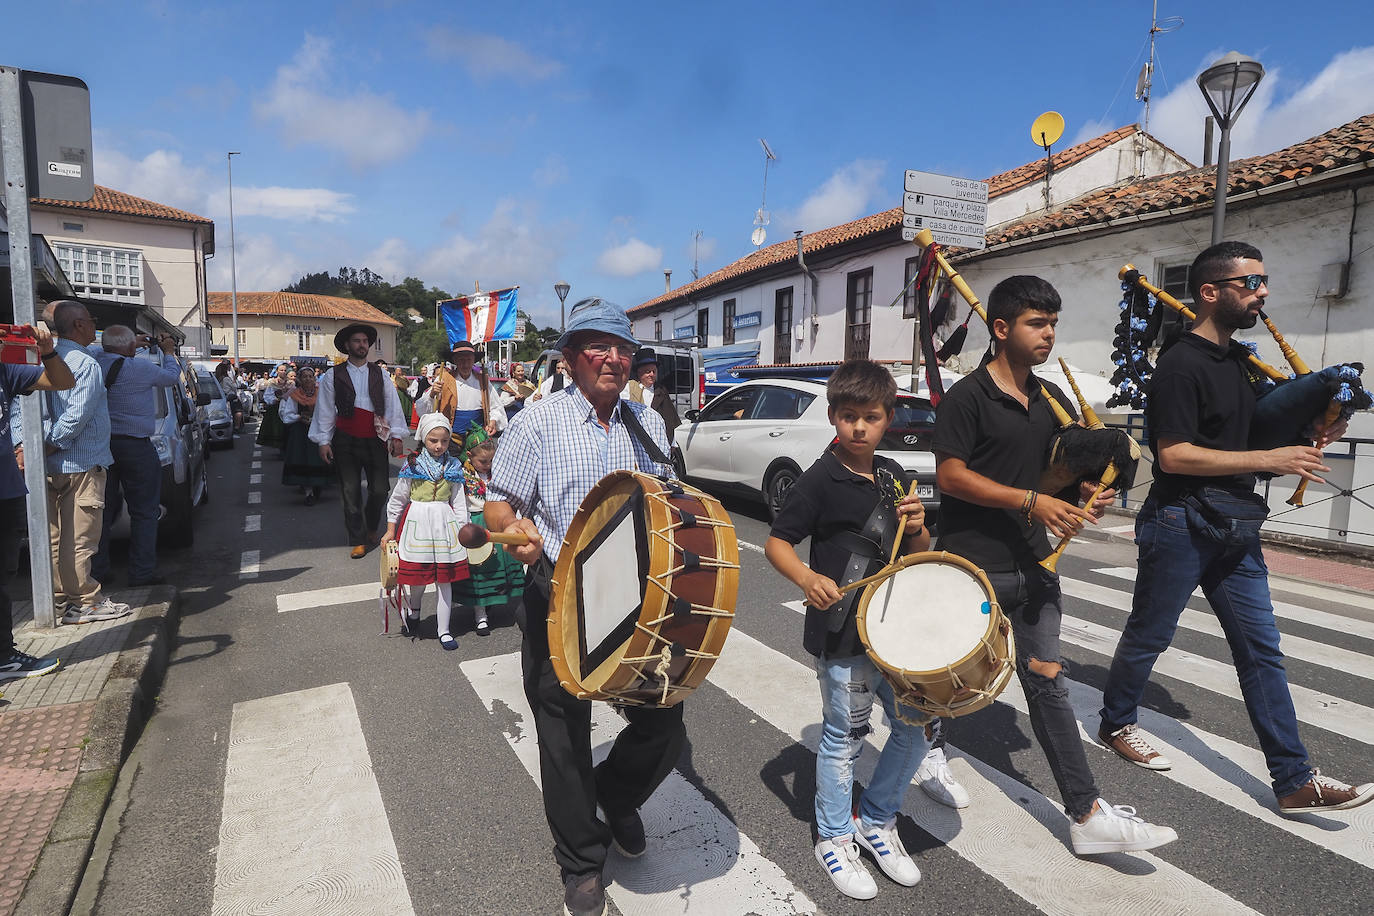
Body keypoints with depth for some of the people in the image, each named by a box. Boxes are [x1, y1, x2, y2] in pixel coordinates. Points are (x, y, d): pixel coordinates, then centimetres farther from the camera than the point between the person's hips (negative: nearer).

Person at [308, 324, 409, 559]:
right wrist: (324, 441, 0)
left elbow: (393, 406, 8)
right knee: (351, 492, 1)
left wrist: (397, 436, 0)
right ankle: (357, 540, 12)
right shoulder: (332, 376, 5)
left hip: (375, 440, 1)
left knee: (380, 490, 0)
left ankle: (371, 528, 27)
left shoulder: (380, 375, 10)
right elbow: (325, 410, 5)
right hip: (346, 441, -1)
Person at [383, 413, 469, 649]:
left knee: (444, 579, 4)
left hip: (444, 523, 2)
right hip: (417, 522, -1)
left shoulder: (453, 467, 3)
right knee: (418, 575, 4)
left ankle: (444, 631, 14)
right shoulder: (412, 466, -3)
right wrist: (390, 530, 5)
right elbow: (397, 499, 4)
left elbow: (459, 503, 6)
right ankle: (414, 606, 40)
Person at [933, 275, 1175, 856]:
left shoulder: (1052, 399, 10)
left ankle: (1088, 815, 15)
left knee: (1047, 683, 9)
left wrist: (1086, 494, -4)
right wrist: (1031, 500, -23)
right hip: (974, 566, -6)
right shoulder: (967, 397, -12)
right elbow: (950, 476, -18)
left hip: (1033, 566, 6)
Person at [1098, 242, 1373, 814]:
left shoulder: (1242, 359, 15)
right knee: (1149, 634, 7)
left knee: (1261, 648, 9)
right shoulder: (1181, 364, -14)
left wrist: (1305, 441, 7)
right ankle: (1115, 724, 28)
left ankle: (1295, 782, 16)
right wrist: (1269, 459, -20)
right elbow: (1174, 455, -22)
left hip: (1235, 528, 8)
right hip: (1182, 524, -8)